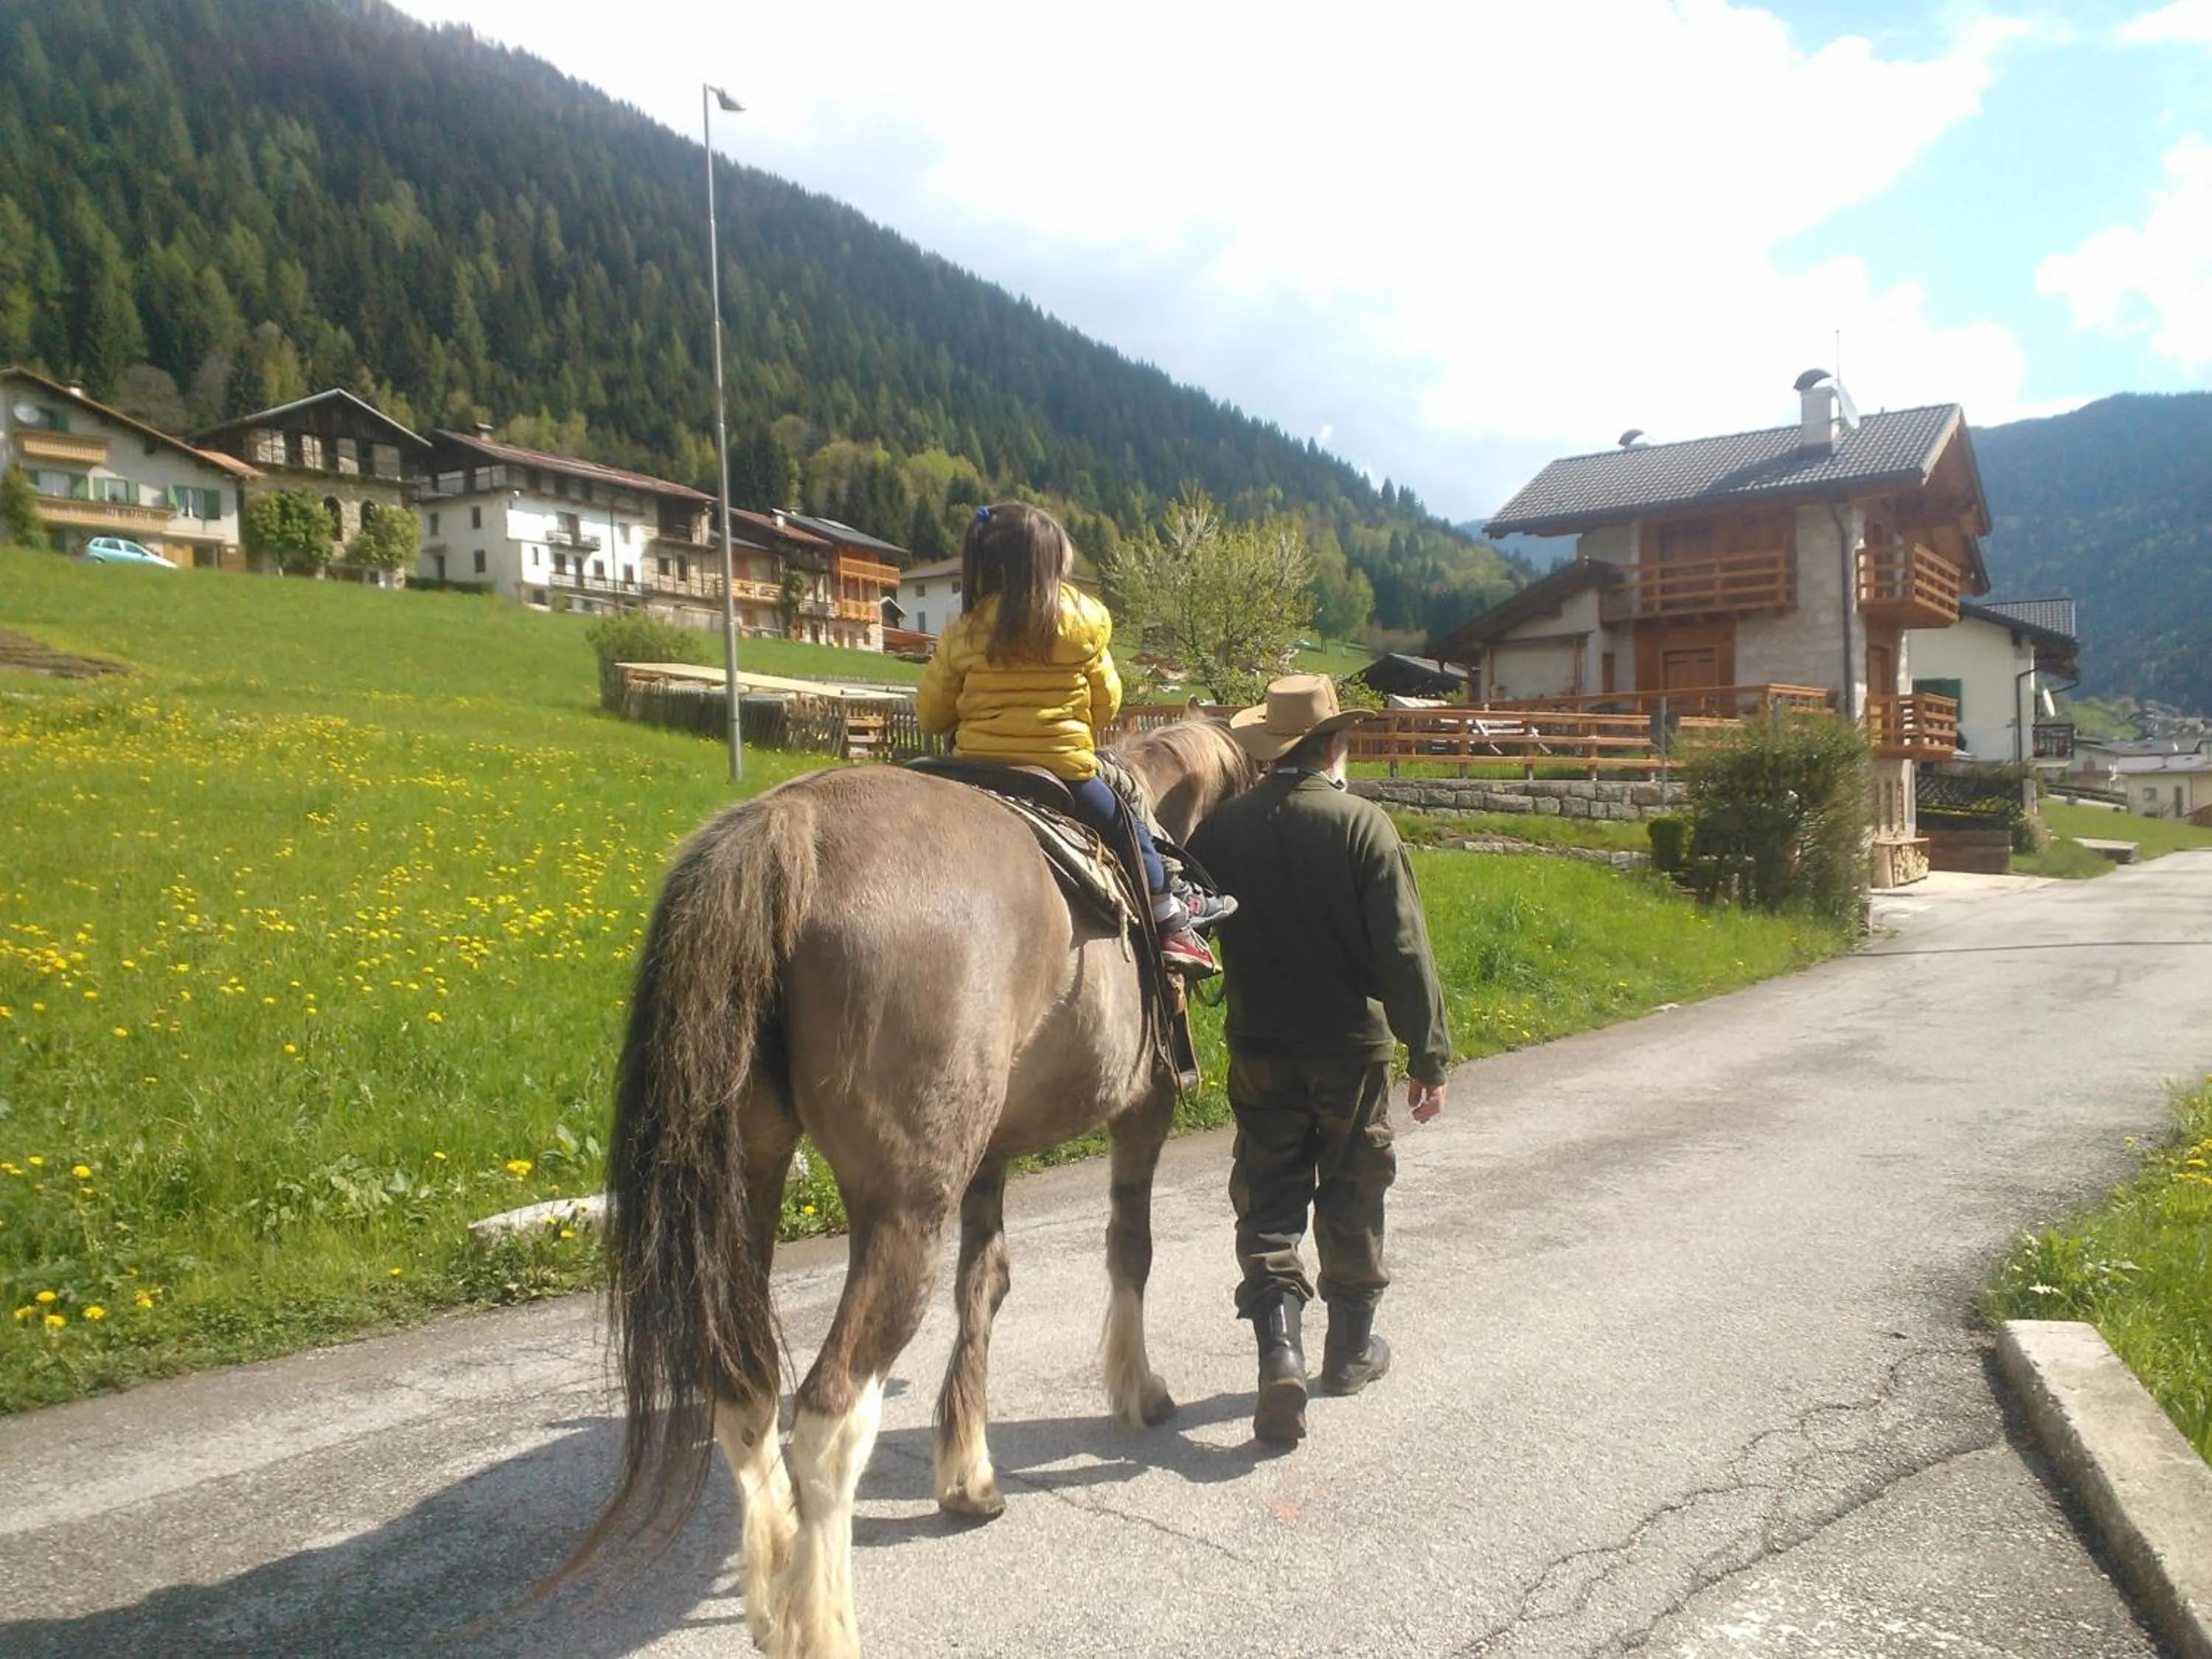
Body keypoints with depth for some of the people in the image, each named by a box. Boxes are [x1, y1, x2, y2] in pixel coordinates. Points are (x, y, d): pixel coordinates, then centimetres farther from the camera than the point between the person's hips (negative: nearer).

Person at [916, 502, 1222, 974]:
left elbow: (929, 715, 4)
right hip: (1064, 770, -1)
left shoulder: (962, 634, -3)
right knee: (1129, 830, 21)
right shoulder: (1085, 620, -6)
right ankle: (1171, 927, 30)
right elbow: (1106, 703, 4)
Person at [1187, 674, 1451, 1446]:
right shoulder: (1364, 826, -13)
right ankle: (1351, 1348, 30)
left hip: (1258, 1050, 2)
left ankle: (1279, 1351, -5)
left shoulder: (1220, 826, -4)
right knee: (1351, 1201, 15)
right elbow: (1403, 952, -13)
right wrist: (1429, 1055, -6)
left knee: (1267, 1204, 9)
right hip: (1351, 1049, -1)